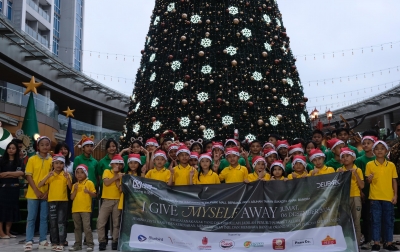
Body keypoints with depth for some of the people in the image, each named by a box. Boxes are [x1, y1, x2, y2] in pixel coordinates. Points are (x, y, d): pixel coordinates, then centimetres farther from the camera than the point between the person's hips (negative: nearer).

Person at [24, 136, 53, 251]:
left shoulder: (52, 160, 3)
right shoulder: (32, 159, -2)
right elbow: (28, 176, -5)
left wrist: (48, 192, -5)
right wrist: (36, 191, -12)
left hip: (46, 194, 2)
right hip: (33, 193, -2)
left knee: (44, 218, 7)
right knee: (31, 218, 2)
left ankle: (43, 241, 14)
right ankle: (29, 241, 6)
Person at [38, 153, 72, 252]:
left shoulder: (66, 174, 1)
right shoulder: (50, 175, 4)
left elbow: (71, 188, -6)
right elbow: (39, 185, -6)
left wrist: (68, 178, -20)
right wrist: (48, 176, -17)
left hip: (63, 201, -2)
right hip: (52, 201, 2)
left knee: (61, 222, -4)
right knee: (53, 223, 6)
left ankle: (61, 243, -1)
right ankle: (54, 243, 13)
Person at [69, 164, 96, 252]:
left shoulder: (89, 183, -2)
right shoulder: (75, 185, 11)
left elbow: (94, 195, -4)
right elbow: (72, 198, 6)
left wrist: (88, 192, -22)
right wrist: (75, 190, -8)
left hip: (85, 209, -5)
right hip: (75, 209, 5)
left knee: (86, 227, -9)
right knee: (77, 227, 11)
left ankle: (90, 244, -2)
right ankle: (78, 244, 19)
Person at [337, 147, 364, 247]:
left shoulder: (358, 170, 2)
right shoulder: (339, 170, 5)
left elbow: (362, 186, -5)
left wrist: (355, 174, -13)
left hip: (355, 197, -1)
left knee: (356, 221, 1)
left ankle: (357, 243, 6)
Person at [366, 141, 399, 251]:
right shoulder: (369, 165, 0)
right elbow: (368, 181, 4)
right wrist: (369, 179, -19)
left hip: (389, 197, 1)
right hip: (375, 197, -1)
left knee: (389, 221, 7)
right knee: (376, 220, 3)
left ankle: (388, 243, 18)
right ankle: (376, 243, 10)